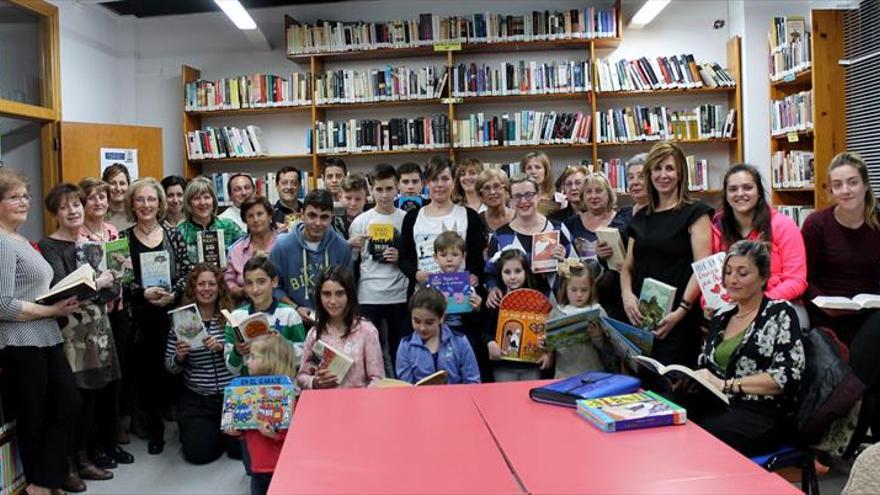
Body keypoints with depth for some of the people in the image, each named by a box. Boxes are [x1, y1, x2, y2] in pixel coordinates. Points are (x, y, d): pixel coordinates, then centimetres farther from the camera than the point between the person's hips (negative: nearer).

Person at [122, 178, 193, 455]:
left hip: (173, 313, 0)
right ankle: (154, 432, 17)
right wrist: (143, 293, -15)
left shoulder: (173, 235, 5)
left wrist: (173, 293, -13)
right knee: (146, 372, 3)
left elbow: (188, 272, 2)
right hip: (140, 317, 0)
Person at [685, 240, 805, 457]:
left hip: (763, 414, -5)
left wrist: (727, 384, -15)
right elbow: (705, 368, 22)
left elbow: (788, 376, -9)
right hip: (717, 407, 5)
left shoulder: (780, 313, 3)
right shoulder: (721, 318, 20)